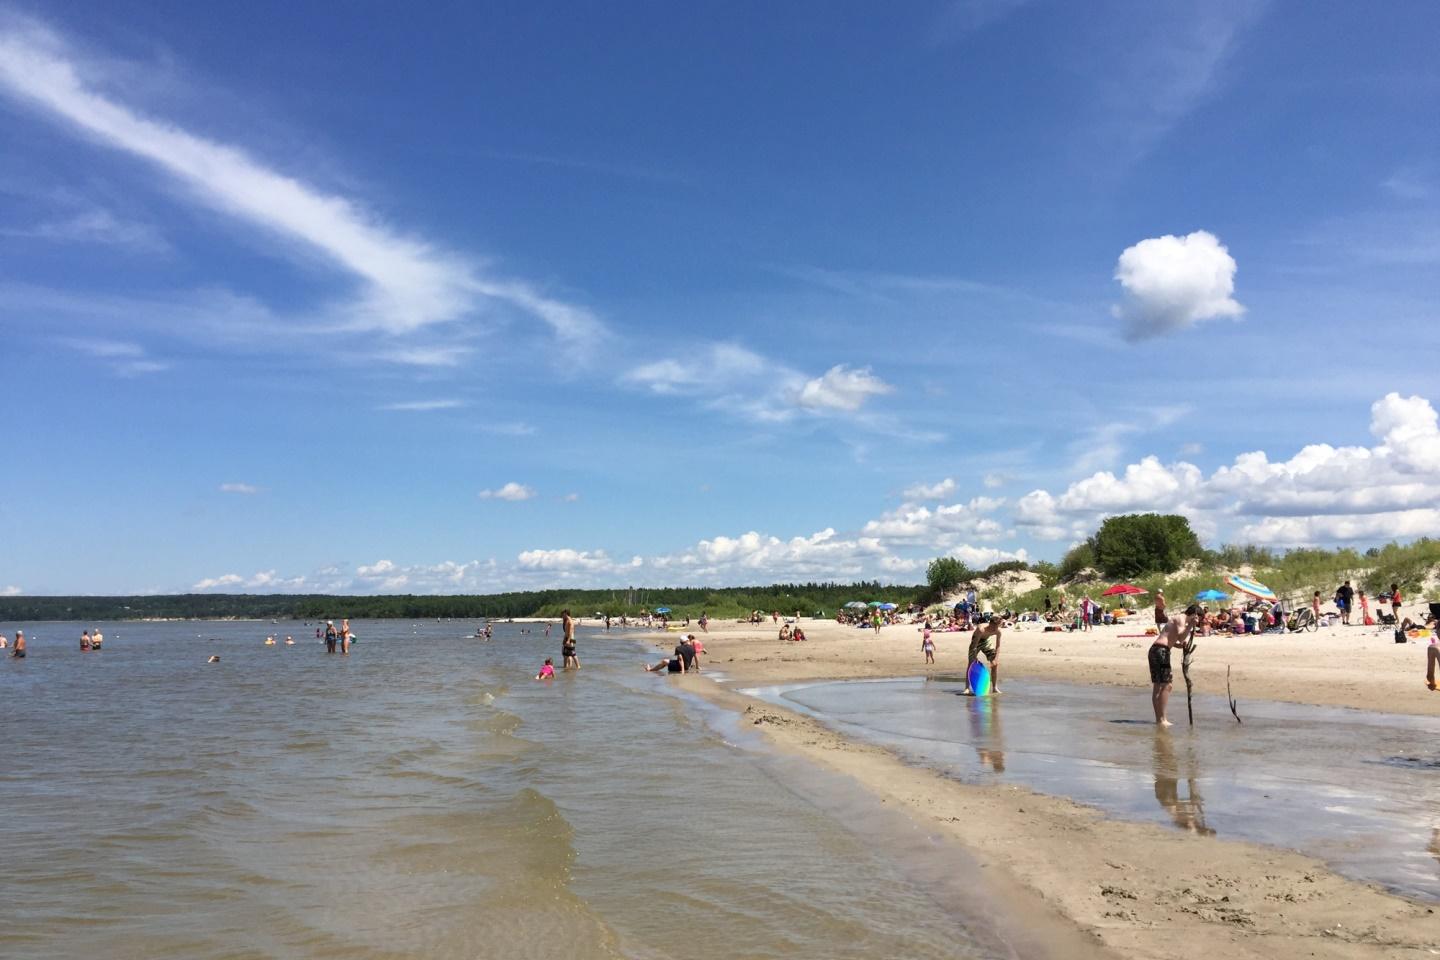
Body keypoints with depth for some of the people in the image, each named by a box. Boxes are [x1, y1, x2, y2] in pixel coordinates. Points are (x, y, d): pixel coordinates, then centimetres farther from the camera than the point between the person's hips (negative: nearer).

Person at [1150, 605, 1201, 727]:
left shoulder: (1179, 621, 24)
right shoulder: (1180, 620, -5)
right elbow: (1181, 638, -16)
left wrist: (1182, 645, 6)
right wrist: (1190, 625, -19)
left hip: (1154, 650, 10)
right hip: (1161, 651, -10)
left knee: (1157, 686, 11)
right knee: (1166, 685, -9)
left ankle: (1159, 718, 15)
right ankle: (1162, 719, -9)